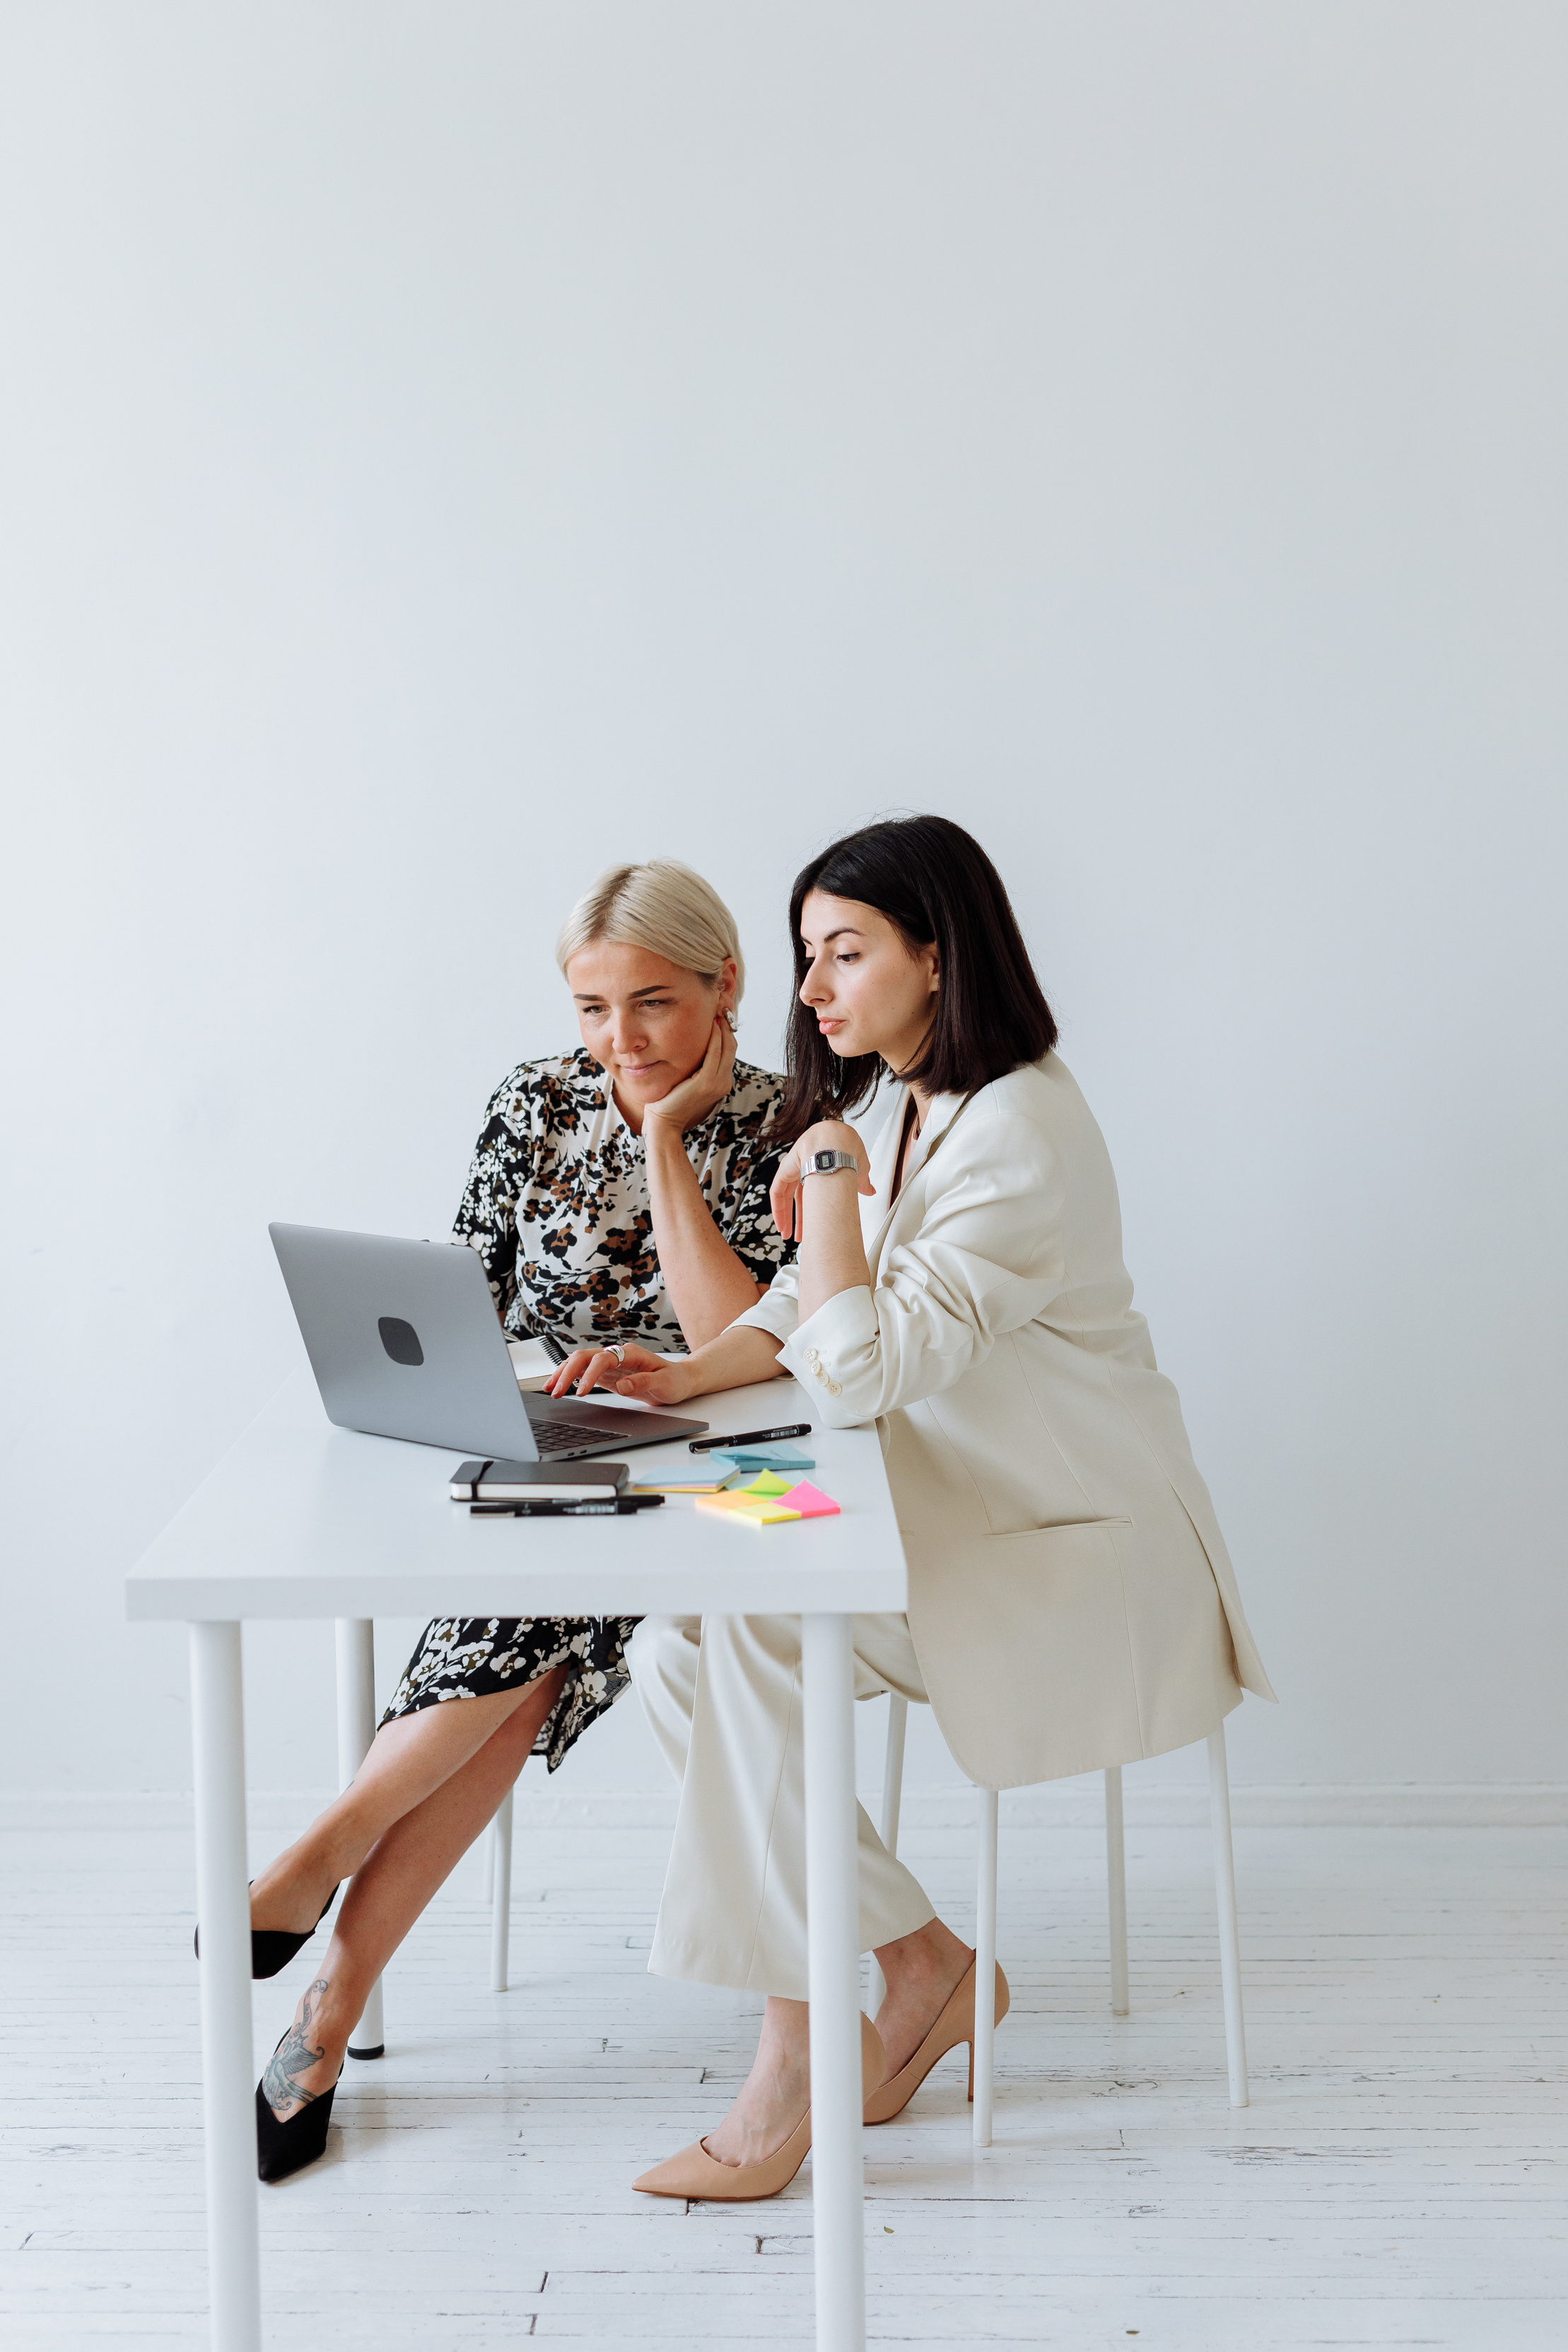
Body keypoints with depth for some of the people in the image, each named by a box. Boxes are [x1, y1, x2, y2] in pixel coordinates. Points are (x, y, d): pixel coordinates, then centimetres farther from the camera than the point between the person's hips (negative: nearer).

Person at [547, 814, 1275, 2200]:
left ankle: (799, 2057, -16)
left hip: (1078, 1544, -9)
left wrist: (828, 1163, -19)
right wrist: (692, 1373, -3)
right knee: (674, 1645, -10)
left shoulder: (1020, 1135, -22)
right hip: (955, 1516, 9)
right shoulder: (902, 1107, 9)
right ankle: (918, 1965, 2)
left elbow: (864, 1370, -28)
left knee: (754, 1639, -26)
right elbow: (816, 1306, 16)